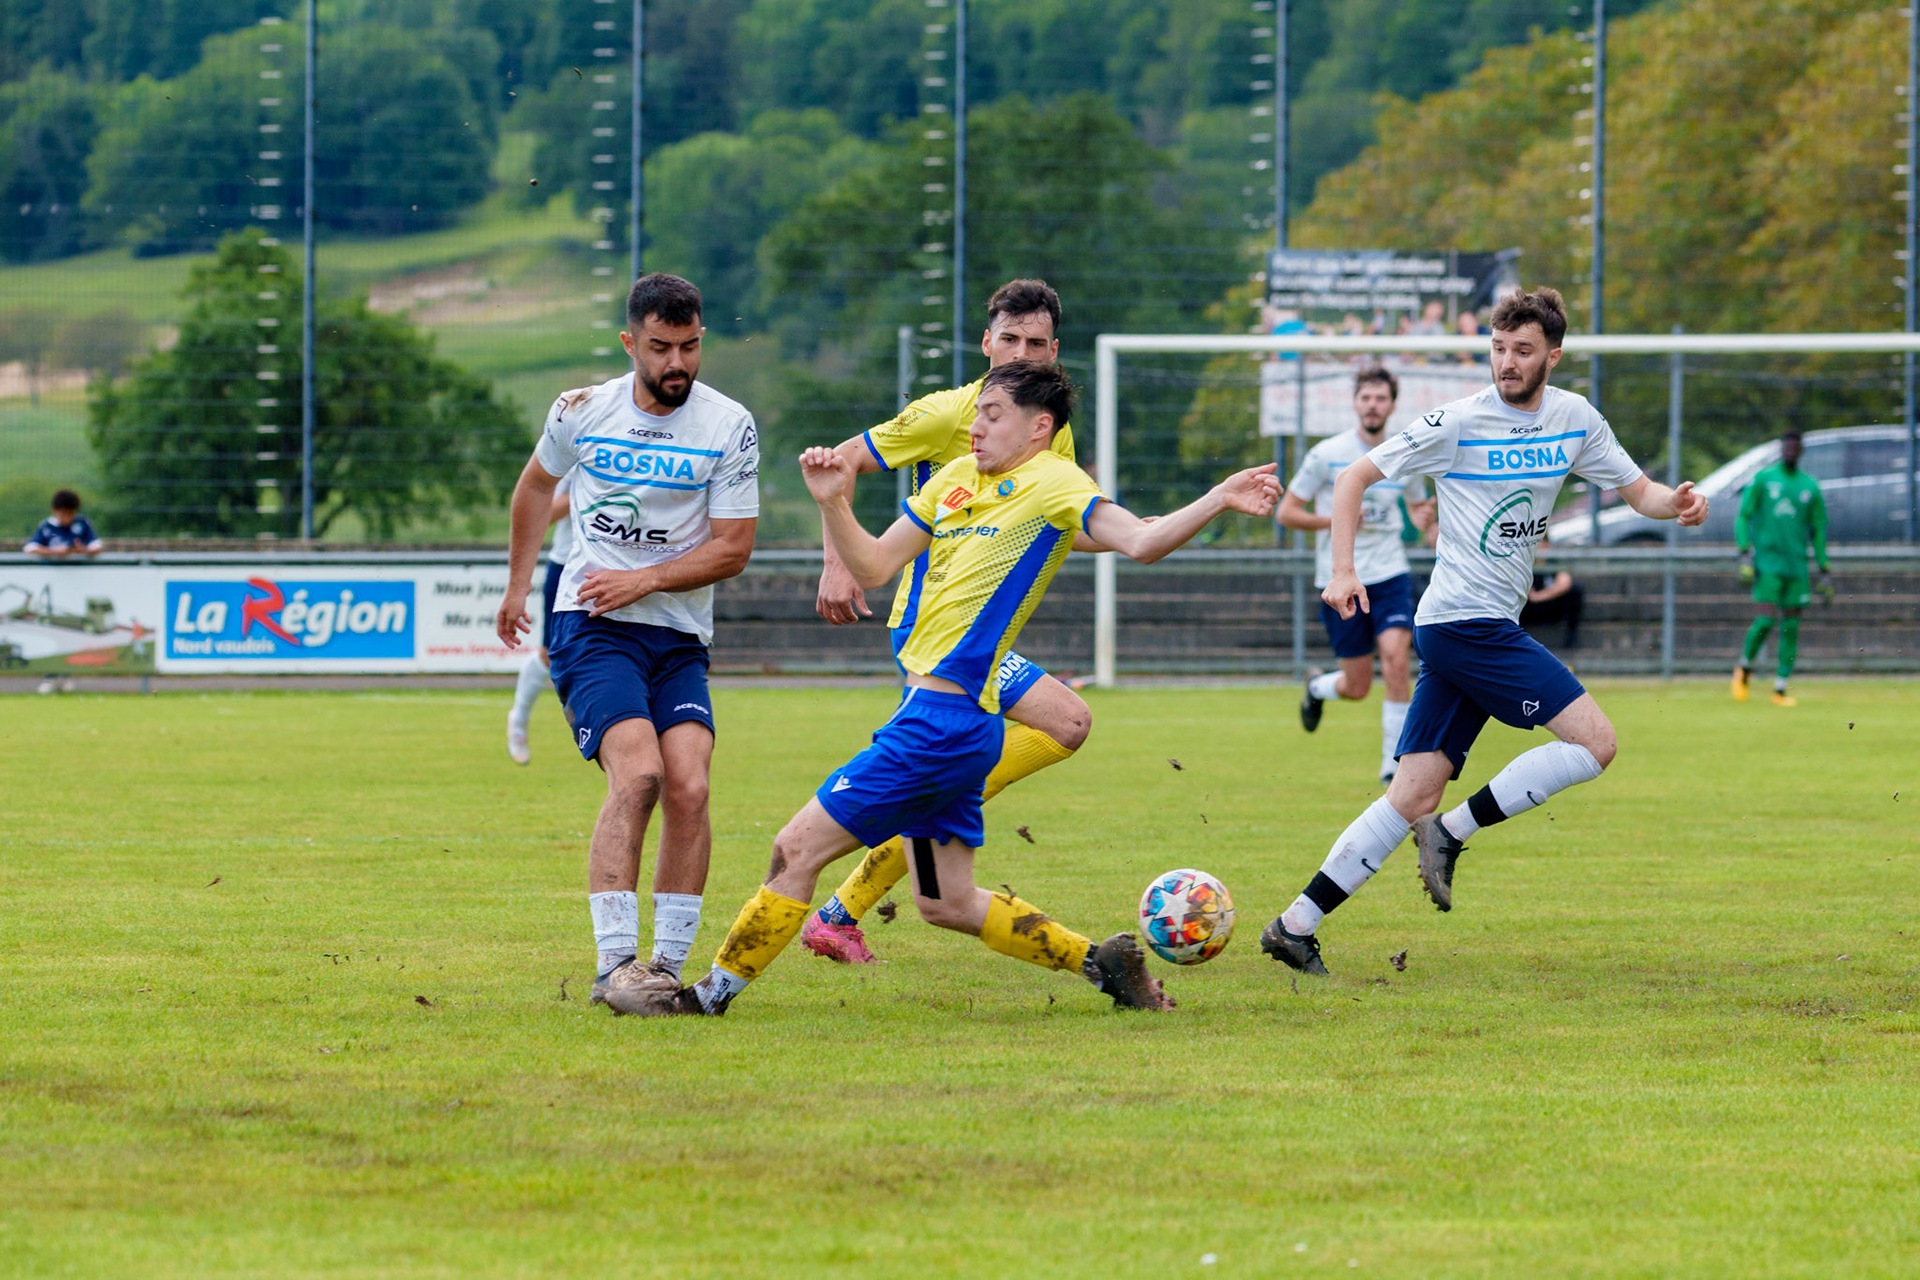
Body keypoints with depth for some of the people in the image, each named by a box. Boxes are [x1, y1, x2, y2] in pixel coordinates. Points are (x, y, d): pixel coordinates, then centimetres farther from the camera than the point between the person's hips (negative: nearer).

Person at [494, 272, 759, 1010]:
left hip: (680, 637, 1)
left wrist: (644, 578, -14)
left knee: (689, 788, -15)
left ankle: (667, 966, -4)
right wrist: (518, 585, 29)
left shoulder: (730, 428, -3)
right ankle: (614, 965, -24)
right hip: (591, 626, -1)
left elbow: (732, 548, -3)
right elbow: (535, 486, 23)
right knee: (637, 773, -22)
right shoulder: (581, 412, 2)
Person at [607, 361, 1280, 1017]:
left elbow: (1140, 540, -22)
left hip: (943, 714, -9)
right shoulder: (955, 478, 16)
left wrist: (1217, 500, -37)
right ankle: (1101, 961, 17)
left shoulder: (1052, 483, -9)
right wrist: (833, 503, 2)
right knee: (946, 902, 15)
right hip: (935, 712, 9)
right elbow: (874, 566, 18)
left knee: (797, 848, -4)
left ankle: (713, 991, 6)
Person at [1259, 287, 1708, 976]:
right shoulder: (1459, 423, -8)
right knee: (1594, 741, -13)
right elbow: (1354, 478, -3)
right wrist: (1343, 571, -14)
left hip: (1489, 629, 7)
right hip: (1469, 623, -7)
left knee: (1415, 796, 2)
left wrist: (1676, 501, -6)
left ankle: (1295, 926, 2)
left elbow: (1636, 490, 17)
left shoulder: (1576, 419, 10)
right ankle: (1452, 832, -6)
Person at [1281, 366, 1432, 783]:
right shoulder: (1327, 455, -5)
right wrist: (1335, 521, -18)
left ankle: (1393, 762, -10)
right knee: (1357, 688, 1)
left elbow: (1417, 506, 22)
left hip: (1390, 576, 2)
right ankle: (1318, 688, 39)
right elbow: (1287, 512, -1)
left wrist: (1423, 518, -3)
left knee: (1396, 656, -21)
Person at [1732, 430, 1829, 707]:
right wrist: (1745, 554, -11)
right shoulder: (1763, 479, 2)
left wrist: (1824, 571, 11)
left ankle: (1780, 689, 6)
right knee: (1766, 619, -15)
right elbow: (1743, 516, 1)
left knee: (1791, 627, 1)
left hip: (1797, 564, 3)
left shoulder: (1810, 486, 10)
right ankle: (1745, 668, 10)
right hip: (1767, 560, -3)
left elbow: (1818, 530, 15)